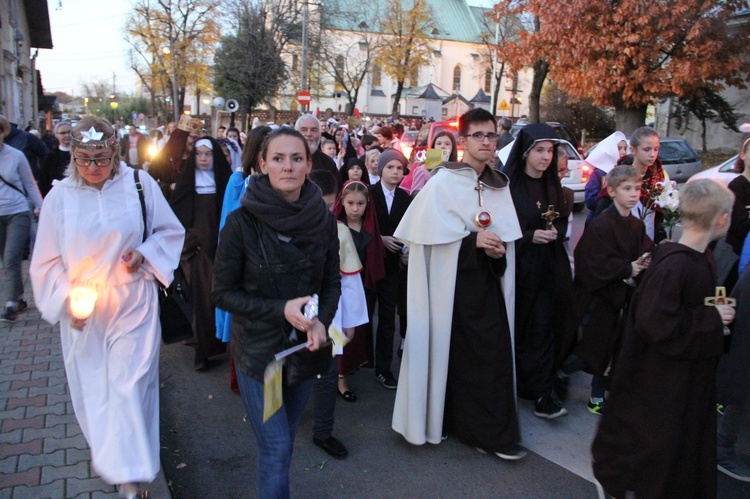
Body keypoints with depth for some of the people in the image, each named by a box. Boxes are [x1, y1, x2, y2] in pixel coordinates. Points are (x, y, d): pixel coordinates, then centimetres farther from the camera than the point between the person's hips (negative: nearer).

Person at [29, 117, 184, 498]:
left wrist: (144, 254, -12)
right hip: (82, 313, 2)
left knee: (130, 387, -4)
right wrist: (66, 297, -8)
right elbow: (46, 262, 5)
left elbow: (170, 231, 6)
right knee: (91, 389, 14)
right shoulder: (60, 195, -1)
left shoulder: (140, 184, -5)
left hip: (133, 306, -2)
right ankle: (105, 453, 42)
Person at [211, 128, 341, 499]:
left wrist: (321, 321, -15)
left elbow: (332, 282, 3)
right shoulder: (241, 222, -17)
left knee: (285, 438, 21)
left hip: (305, 347, 4)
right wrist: (280, 310, -22)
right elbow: (222, 293, -11)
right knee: (276, 447, 1)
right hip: (258, 349, -3)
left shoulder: (323, 219, -7)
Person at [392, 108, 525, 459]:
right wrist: (473, 241, -17)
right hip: (452, 282, -4)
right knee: (453, 350, 3)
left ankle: (492, 432, 14)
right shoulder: (443, 182, -7)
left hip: (487, 282, 5)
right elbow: (427, 234, -11)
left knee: (495, 351, 0)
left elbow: (508, 236, 15)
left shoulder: (500, 186, 11)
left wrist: (499, 249, -8)